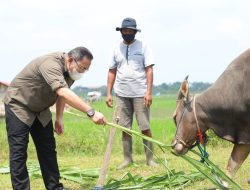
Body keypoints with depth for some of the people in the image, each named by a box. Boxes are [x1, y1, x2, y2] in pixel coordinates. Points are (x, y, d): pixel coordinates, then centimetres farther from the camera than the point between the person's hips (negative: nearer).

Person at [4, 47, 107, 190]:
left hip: (40, 109, 8)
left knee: (48, 150, 6)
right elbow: (63, 92, -48)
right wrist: (91, 112, -53)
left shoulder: (70, 70, -4)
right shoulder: (51, 64, -34)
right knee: (19, 152, -11)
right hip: (18, 105, -8)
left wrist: (59, 118, 8)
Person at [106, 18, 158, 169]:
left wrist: (149, 92, -12)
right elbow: (112, 72, 13)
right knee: (125, 128, 6)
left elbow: (149, 70, -3)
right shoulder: (117, 49, 10)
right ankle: (127, 159, 14)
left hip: (140, 94, -3)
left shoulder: (143, 47, 1)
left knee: (145, 128, -3)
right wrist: (109, 93, 7)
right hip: (121, 95, 3)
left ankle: (150, 158, 5)